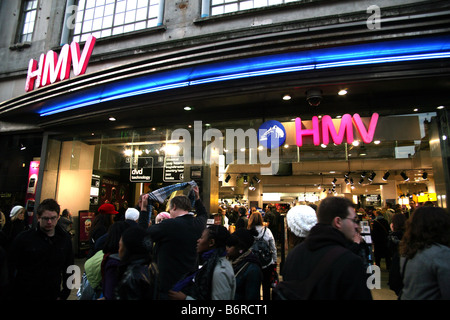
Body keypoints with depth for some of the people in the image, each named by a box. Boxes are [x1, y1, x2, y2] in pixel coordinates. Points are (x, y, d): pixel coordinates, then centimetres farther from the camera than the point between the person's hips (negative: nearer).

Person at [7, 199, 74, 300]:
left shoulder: (65, 239, -1)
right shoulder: (23, 238, -9)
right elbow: (11, 268, -5)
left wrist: (64, 294, 5)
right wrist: (13, 295, -7)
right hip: (24, 295, -2)